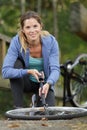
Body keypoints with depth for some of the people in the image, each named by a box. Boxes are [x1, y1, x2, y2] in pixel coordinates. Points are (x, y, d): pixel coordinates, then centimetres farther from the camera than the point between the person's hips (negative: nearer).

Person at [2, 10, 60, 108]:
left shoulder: (50, 41, -20)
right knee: (16, 63, -31)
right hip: (26, 82, 0)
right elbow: (5, 71, -31)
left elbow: (55, 69, -25)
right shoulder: (16, 42, -23)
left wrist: (48, 84, -45)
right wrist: (29, 72, -44)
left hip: (44, 84, 0)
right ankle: (18, 107, -21)